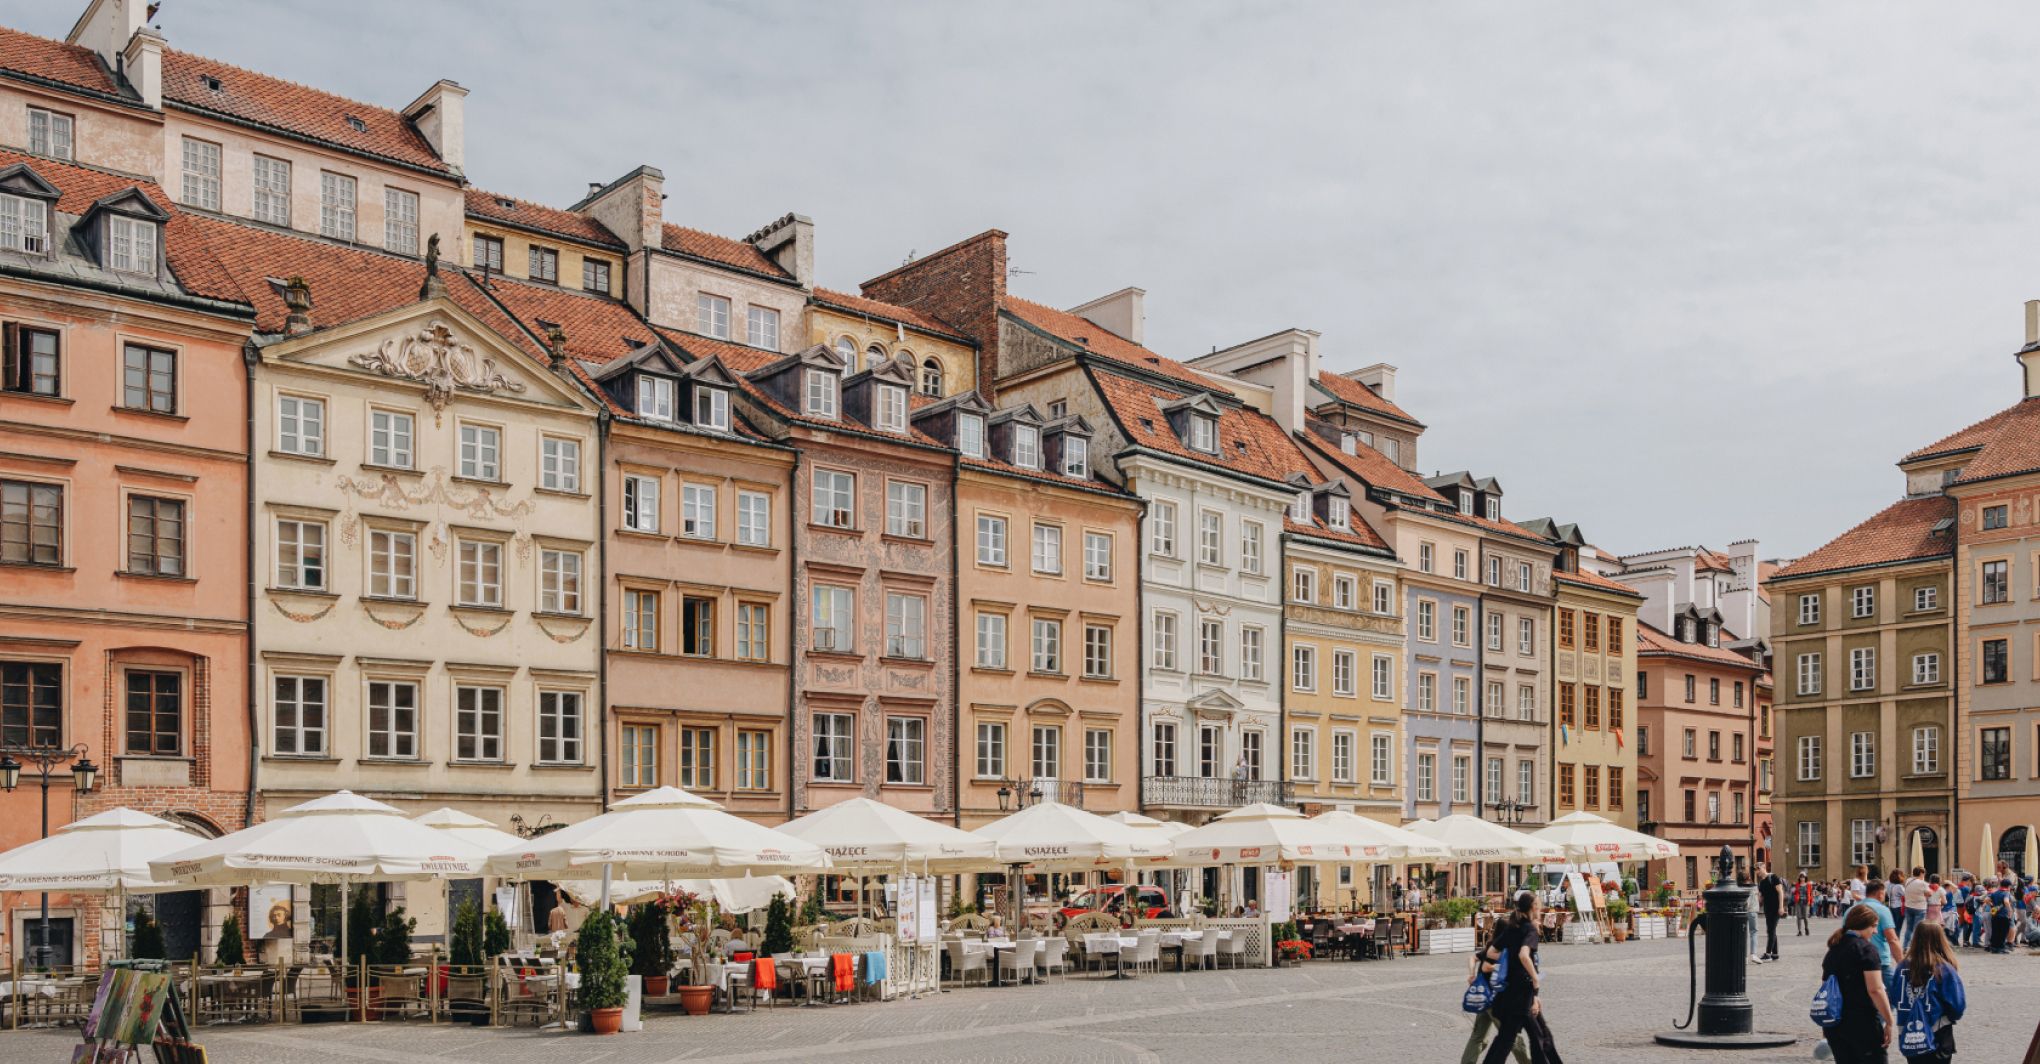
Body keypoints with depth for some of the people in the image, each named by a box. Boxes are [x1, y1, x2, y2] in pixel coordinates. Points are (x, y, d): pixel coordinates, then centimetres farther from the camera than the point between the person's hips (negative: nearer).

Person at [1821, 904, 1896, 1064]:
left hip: (1834, 1024, 7)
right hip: (1862, 1023, -7)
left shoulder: (1834, 949, 13)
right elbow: (1875, 990, -17)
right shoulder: (1866, 949, -10)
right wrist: (1889, 1022, -13)